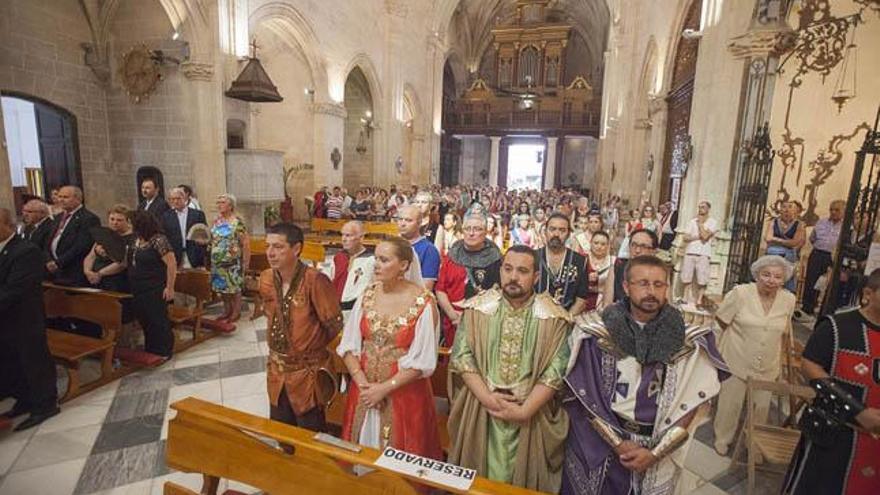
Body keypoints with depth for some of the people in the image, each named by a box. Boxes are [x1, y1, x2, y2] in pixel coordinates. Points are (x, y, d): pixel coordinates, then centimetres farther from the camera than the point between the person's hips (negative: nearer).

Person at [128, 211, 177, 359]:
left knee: (158, 321, 3)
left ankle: (163, 352, 18)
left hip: (155, 291, -8)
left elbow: (172, 264, -20)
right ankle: (150, 350, 32)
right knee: (144, 321, 16)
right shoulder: (137, 241, 9)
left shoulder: (158, 240, -17)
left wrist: (170, 288, -19)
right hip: (138, 291, 8)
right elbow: (131, 262, 24)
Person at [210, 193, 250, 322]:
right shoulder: (217, 221, 7)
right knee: (222, 286, 13)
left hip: (232, 261, -6)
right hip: (217, 261, 7)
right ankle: (227, 310, 27)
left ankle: (236, 311, 18)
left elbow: (246, 243, -13)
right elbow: (213, 239, 20)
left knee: (234, 287, 4)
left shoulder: (237, 222, -13)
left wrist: (245, 262, -14)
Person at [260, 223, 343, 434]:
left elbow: (335, 325, -16)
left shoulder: (315, 280, -24)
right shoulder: (266, 279, -3)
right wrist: (280, 349, 12)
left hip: (307, 372, -6)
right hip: (277, 370, 6)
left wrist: (311, 347, 0)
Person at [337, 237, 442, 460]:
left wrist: (384, 388, -13)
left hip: (404, 392, -4)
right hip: (365, 390, 4)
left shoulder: (423, 302, -16)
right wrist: (362, 383, -12)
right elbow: (349, 345, -1)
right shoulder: (367, 295, -2)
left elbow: (423, 360, -15)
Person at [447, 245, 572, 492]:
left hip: (531, 414, -1)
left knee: (524, 478, 18)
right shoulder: (477, 307, -5)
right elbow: (461, 356, -7)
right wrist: (487, 397, -16)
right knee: (477, 480, 17)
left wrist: (524, 410, -17)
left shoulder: (554, 317, -8)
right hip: (479, 411, 1)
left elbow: (555, 372, -11)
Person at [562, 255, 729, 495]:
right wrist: (618, 444, -13)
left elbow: (690, 404, -4)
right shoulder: (596, 332, -12)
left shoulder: (689, 341, -6)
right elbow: (584, 397, -9)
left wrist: (655, 453, -10)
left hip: (659, 451, 1)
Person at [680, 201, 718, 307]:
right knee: (686, 278, 5)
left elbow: (705, 236, -13)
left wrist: (700, 223, -2)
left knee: (702, 280, -2)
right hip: (690, 252, 3)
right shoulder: (692, 221, 12)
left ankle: (699, 300, 6)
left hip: (703, 254, -3)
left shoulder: (712, 222, 3)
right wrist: (698, 237, -9)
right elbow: (686, 238, 5)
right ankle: (686, 299, 15)